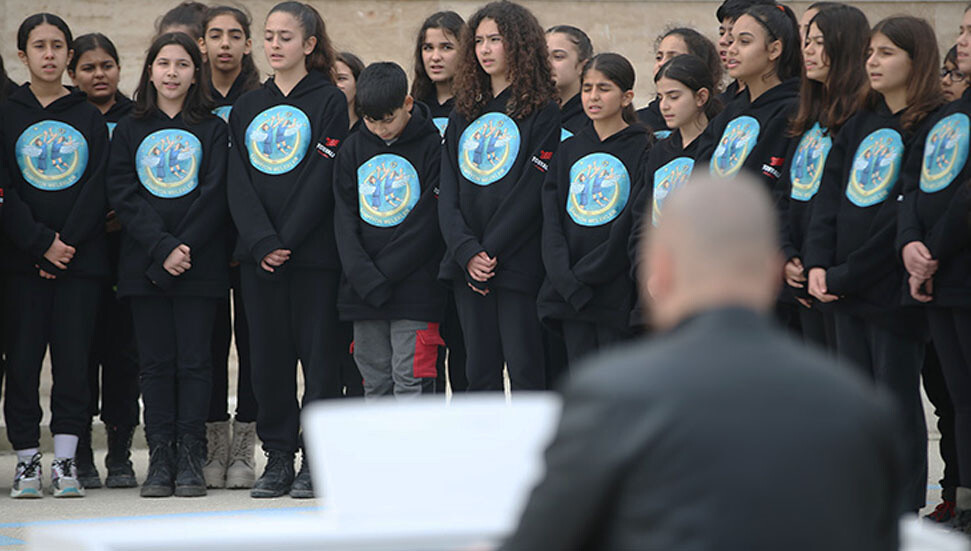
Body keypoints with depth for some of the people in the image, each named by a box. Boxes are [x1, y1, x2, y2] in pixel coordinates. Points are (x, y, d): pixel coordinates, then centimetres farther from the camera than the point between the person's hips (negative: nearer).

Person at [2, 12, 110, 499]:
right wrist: (41, 243, -13)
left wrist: (67, 242, -11)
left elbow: (98, 187, 2)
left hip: (80, 256, 1)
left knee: (73, 359, -2)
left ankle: (65, 462, 1)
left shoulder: (90, 118, 10)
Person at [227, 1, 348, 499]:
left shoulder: (330, 102, -1)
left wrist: (287, 240, -15)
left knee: (318, 353, -3)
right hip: (258, 253, 4)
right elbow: (238, 182, 5)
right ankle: (277, 457, 11)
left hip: (313, 252, -4)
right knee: (268, 355, 5)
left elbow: (324, 179, -9)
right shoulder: (248, 107, 13)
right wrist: (262, 243, -10)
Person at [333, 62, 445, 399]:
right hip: (362, 292, 5)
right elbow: (344, 220, 4)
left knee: (410, 381, -7)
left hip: (414, 291, -4)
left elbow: (428, 221, -10)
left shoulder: (432, 147, -4)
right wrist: (365, 278, -10)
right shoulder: (353, 150, 10)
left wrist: (382, 276, -13)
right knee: (374, 380, 9)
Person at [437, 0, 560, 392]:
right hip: (467, 268, 5)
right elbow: (448, 194, 7)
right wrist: (467, 252, -8)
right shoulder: (464, 114, 15)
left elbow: (531, 192, -10)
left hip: (518, 267, -5)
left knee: (525, 373, -6)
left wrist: (490, 251, -14)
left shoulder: (541, 112, -1)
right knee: (480, 372, 7)